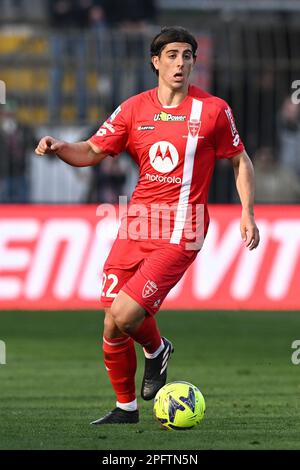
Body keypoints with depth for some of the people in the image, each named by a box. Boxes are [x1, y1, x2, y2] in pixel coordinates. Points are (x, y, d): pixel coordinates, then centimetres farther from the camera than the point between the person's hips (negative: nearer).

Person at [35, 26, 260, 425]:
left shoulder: (213, 110, 1)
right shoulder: (134, 109, 7)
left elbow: (239, 160, 11)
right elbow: (93, 152, 9)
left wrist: (247, 213, 3)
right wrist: (57, 147, -10)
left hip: (180, 234, -4)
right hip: (136, 226, 4)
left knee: (124, 315, -17)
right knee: (112, 328, 1)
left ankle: (156, 350, 18)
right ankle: (125, 407, 23)